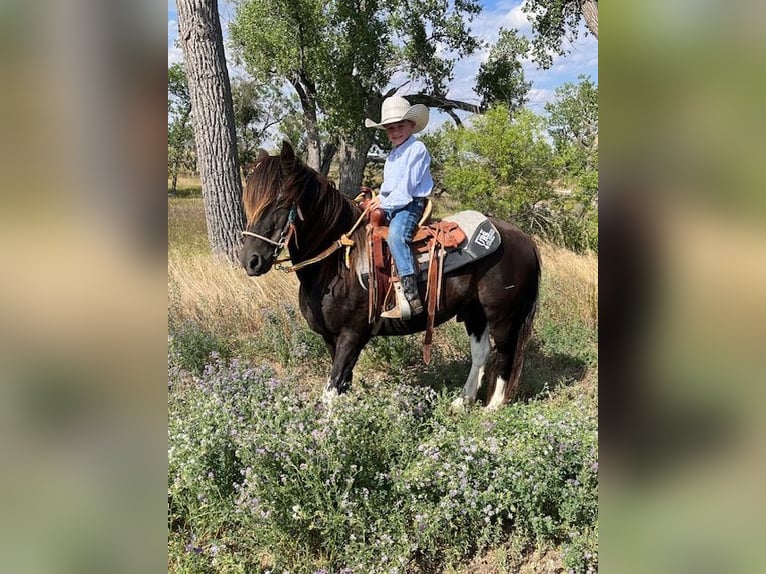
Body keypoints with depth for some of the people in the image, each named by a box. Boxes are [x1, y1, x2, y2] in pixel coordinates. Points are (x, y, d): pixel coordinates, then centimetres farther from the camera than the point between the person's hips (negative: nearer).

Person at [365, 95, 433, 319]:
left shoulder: (417, 149, -5)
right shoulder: (393, 154, 23)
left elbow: (407, 185, -13)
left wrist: (385, 201, -10)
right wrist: (380, 197, 8)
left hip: (410, 204, -10)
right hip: (389, 205, 10)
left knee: (396, 235, -35)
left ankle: (411, 297, -43)